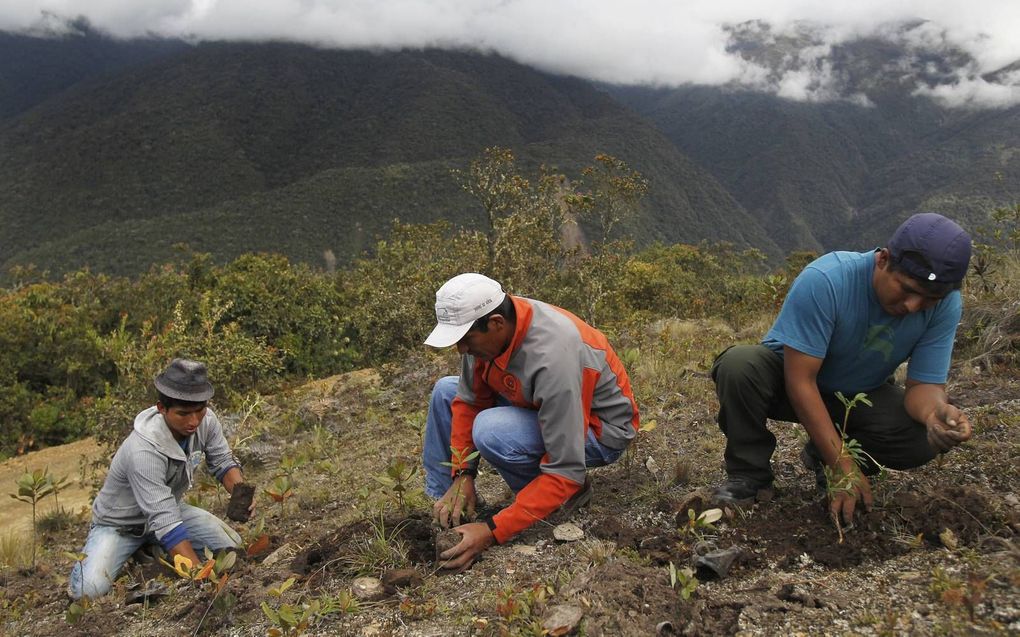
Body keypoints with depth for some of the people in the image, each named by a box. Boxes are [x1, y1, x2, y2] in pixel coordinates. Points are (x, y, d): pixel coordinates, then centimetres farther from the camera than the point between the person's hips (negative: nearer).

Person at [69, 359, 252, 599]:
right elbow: (166, 524, -40)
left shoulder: (205, 421, -20)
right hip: (120, 525, -5)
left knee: (232, 545, -10)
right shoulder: (143, 450, -38)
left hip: (168, 507, 6)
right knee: (89, 589, -27)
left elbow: (223, 462, -4)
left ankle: (151, 549, 13)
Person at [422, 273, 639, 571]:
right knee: (445, 391, 3)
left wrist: (492, 532, -34)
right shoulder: (483, 326, -16)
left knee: (490, 432, -31)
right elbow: (469, 400, 0)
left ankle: (574, 492, -7)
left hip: (600, 428, -8)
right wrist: (463, 473, -10)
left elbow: (565, 474, -35)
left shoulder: (551, 358, -38)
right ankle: (440, 504, 8)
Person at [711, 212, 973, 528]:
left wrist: (937, 411, -43)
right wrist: (842, 466, -33)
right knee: (739, 364, -35)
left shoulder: (945, 305, -20)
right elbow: (801, 380, -32)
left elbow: (924, 384, -17)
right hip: (790, 379, -3)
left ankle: (821, 456, 3)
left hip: (863, 394, 4)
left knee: (929, 436, -25)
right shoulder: (824, 280, -33)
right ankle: (748, 471, -10)